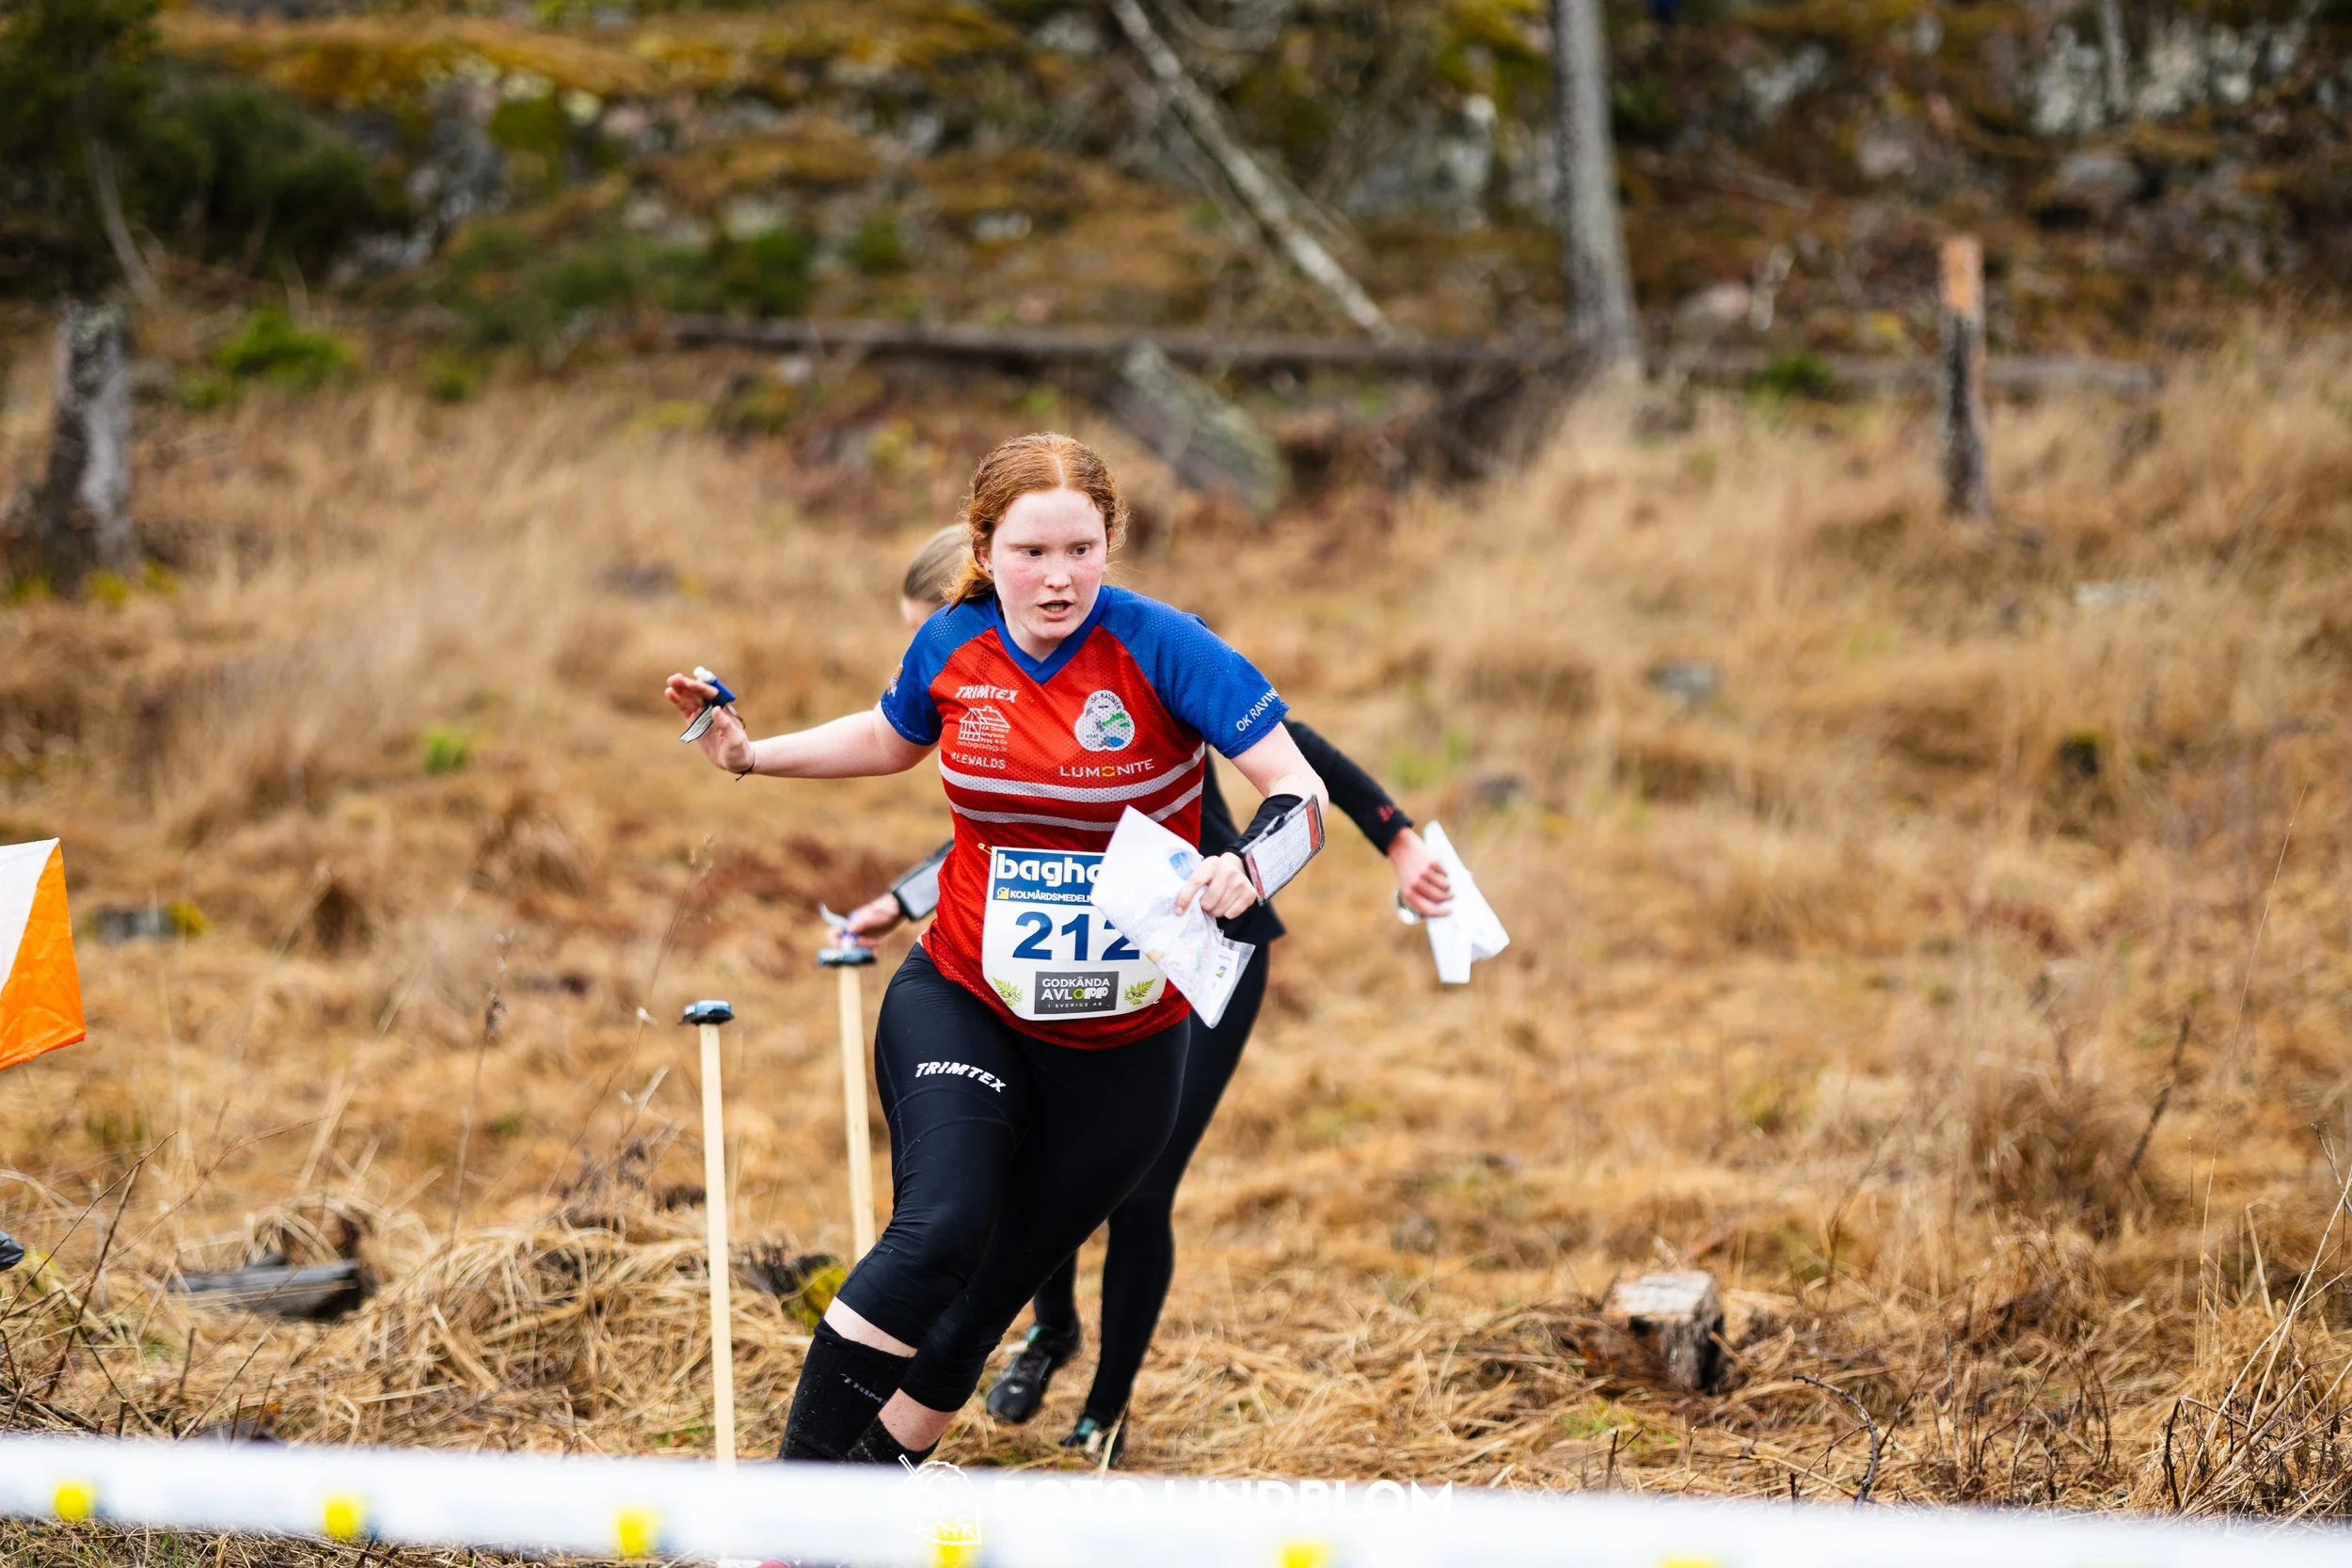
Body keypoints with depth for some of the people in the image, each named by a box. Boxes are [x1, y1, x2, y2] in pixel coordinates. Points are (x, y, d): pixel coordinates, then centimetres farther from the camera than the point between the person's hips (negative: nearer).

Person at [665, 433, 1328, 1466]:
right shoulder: (951, 648, -3)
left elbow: (1298, 787, -18)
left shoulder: (1159, 646, -15)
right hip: (960, 1005, 1)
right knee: (940, 1231, -25)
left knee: (986, 1299, 7)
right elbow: (891, 738, 21)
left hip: (1120, 1048, -1)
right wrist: (750, 754, 10)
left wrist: (1245, 868, -38)